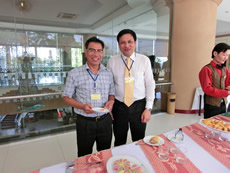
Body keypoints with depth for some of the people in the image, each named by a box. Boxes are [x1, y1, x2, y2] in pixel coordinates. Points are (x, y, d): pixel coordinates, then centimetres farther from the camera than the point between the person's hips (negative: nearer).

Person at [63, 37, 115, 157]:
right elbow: (67, 97, -2)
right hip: (84, 122, -2)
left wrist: (111, 101, -12)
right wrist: (82, 106, -19)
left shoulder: (108, 73, 2)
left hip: (105, 121, 3)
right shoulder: (74, 74, -7)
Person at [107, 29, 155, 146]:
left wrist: (148, 108, -5)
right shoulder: (112, 61, -2)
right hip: (119, 106, 1)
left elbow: (150, 85, -2)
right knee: (119, 142, 18)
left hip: (139, 106, 0)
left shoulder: (144, 60, -4)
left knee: (139, 141, 17)